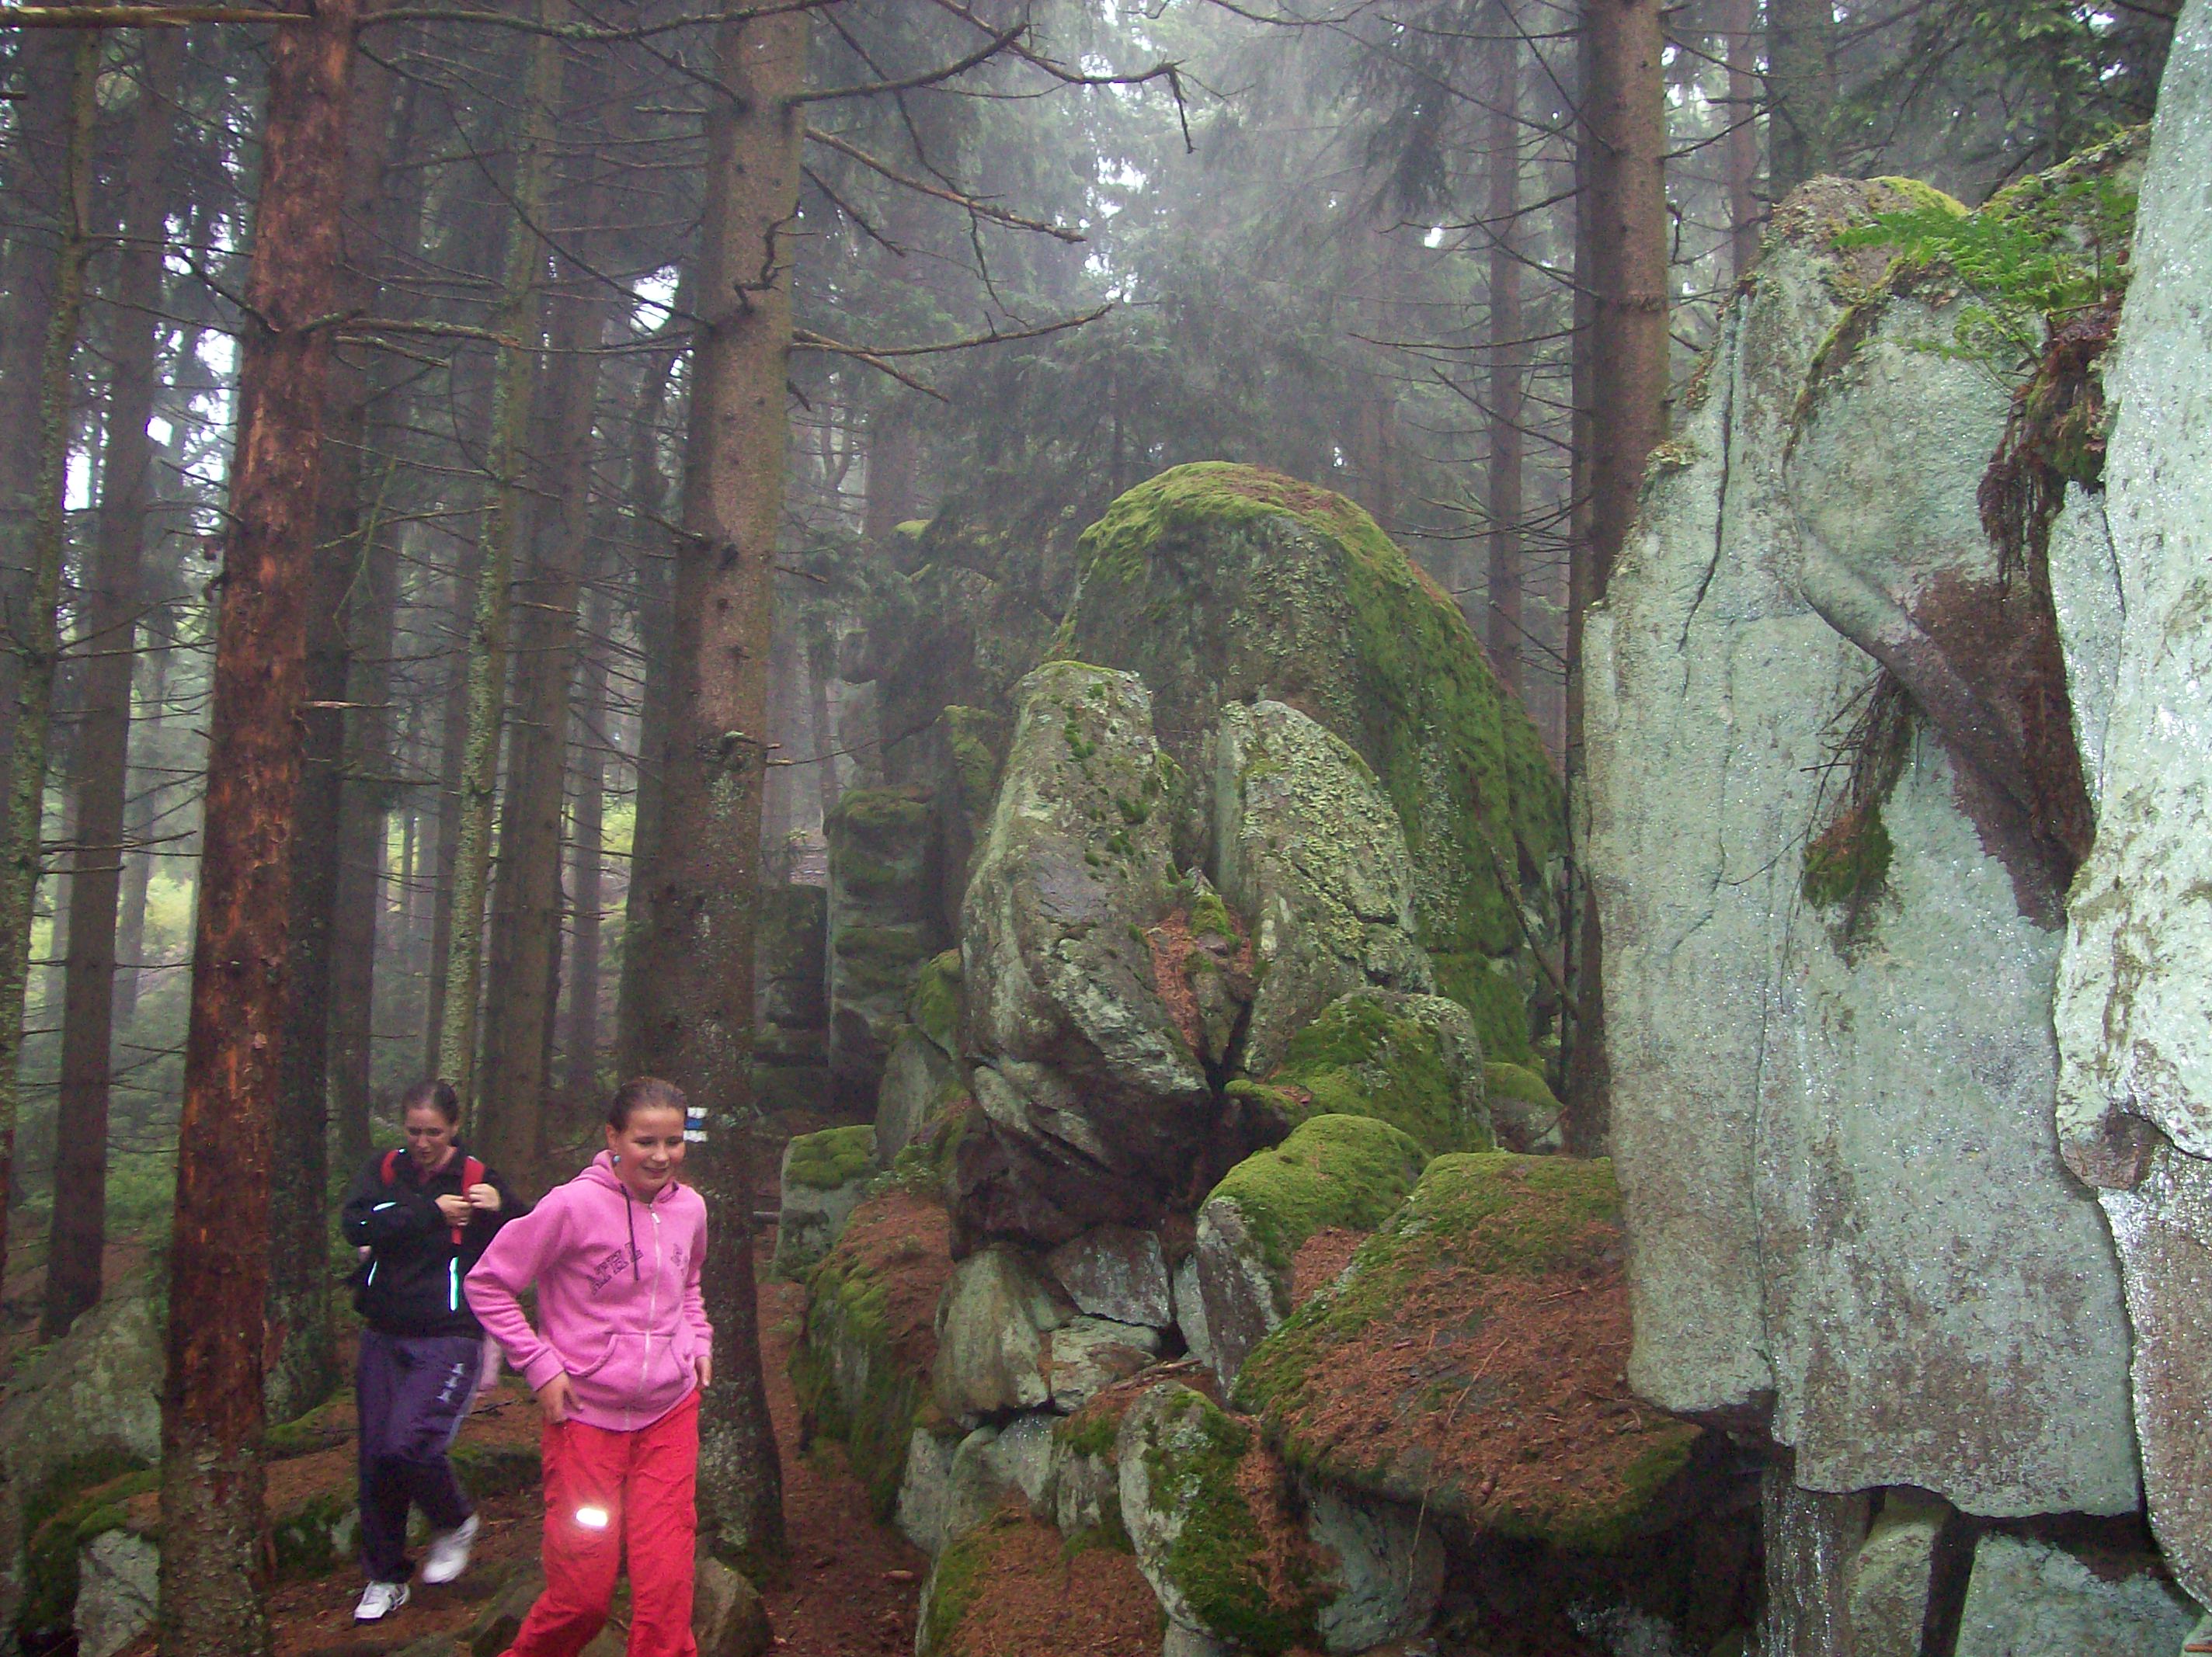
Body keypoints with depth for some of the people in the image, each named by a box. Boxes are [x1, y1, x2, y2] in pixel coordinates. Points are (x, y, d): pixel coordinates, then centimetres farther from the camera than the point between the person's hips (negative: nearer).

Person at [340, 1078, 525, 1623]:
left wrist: (501, 1208, -23)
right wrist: (430, 1212, -19)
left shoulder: (479, 1181, -4)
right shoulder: (385, 1170, 4)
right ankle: (385, 1578, 26)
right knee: (375, 1458, 8)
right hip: (384, 1337, 4)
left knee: (409, 1444, -19)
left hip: (450, 1338, -4)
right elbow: (356, 1223, -14)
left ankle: (456, 1524, 12)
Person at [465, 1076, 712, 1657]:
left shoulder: (689, 1207, 2)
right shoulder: (574, 1206, -14)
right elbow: (486, 1284, -7)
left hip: (670, 1415, 4)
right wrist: (539, 1365, -12)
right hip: (586, 1417, -4)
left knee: (667, 1587, 0)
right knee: (583, 1594, 4)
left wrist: (700, 1343, 9)